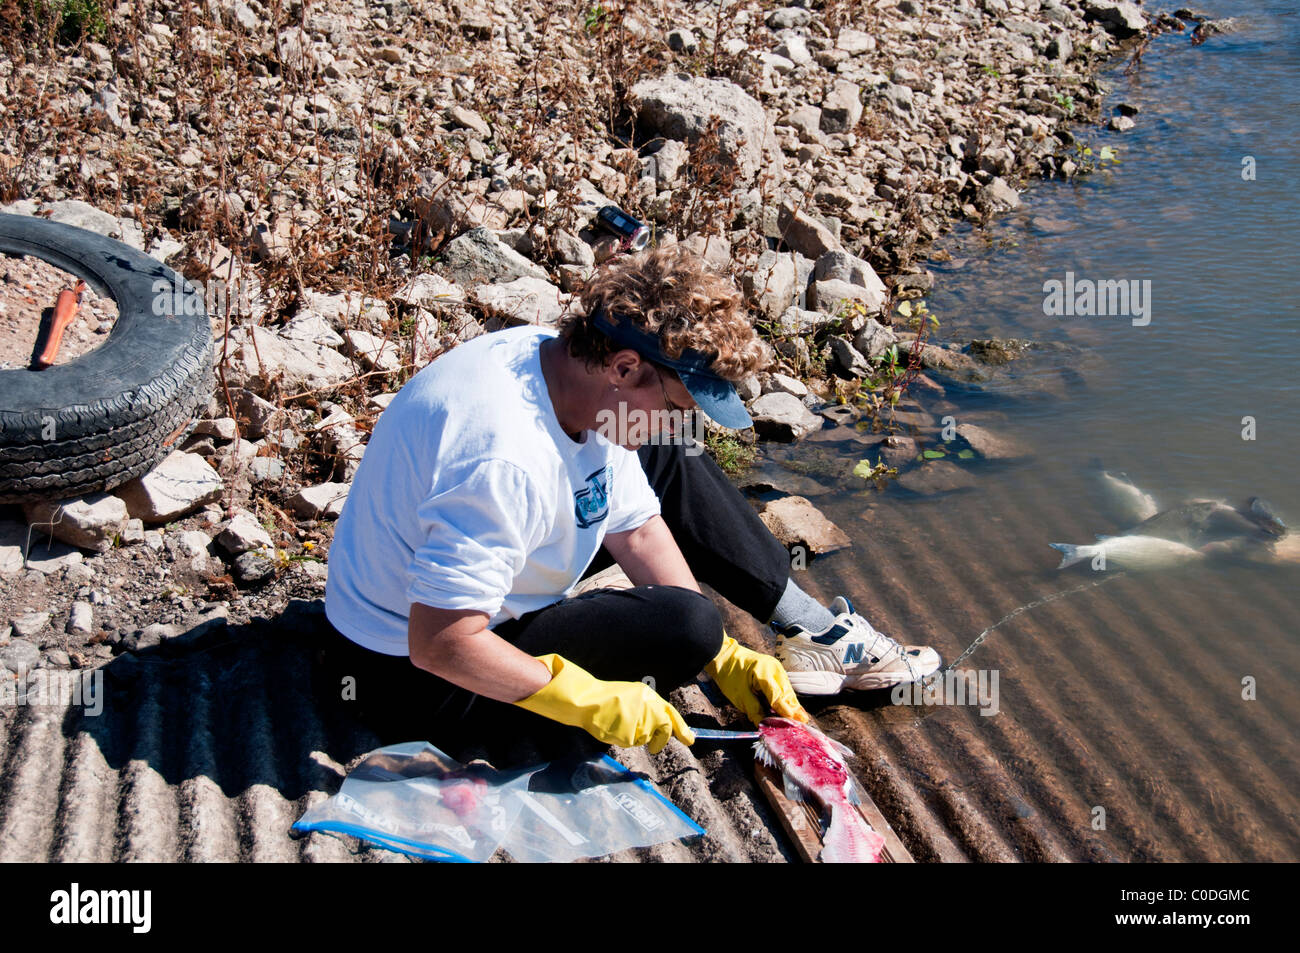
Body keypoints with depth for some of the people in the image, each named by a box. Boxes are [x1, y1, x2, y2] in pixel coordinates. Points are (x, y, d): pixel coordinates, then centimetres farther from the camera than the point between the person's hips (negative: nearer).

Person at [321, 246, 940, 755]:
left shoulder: (571, 369, -8)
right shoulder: (506, 459, -37)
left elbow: (636, 529, 0)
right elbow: (439, 644, -35)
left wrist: (724, 658, -3)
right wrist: (590, 702, -27)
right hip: (418, 664, -9)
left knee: (670, 462, 7)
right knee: (686, 624, -25)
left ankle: (802, 625, 12)